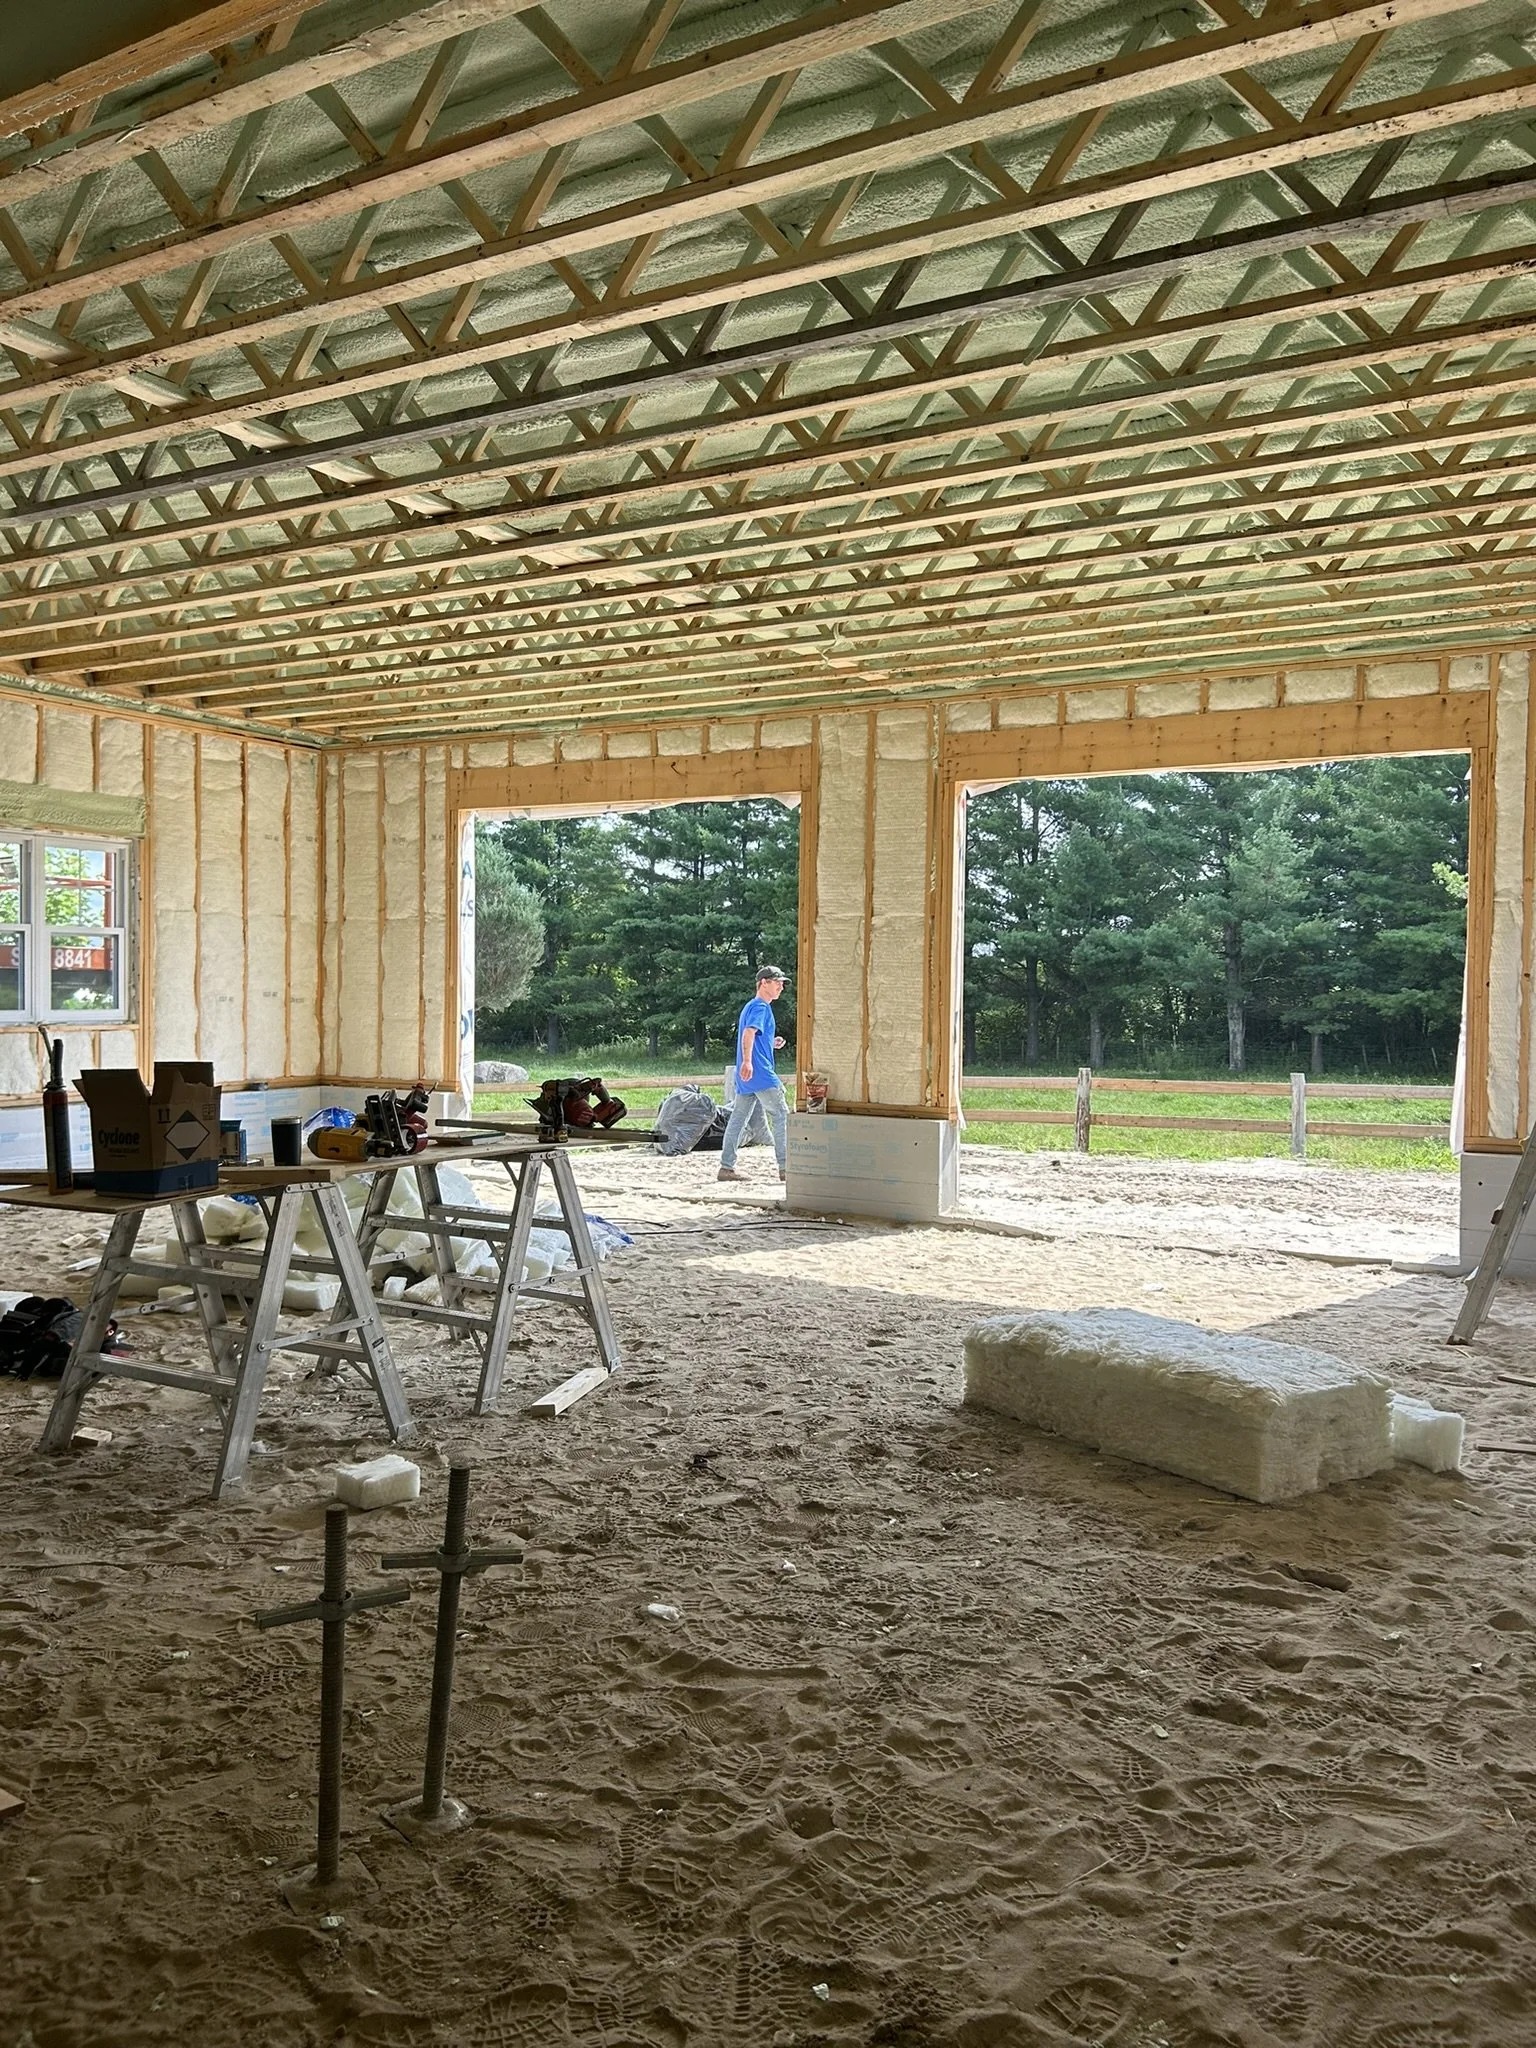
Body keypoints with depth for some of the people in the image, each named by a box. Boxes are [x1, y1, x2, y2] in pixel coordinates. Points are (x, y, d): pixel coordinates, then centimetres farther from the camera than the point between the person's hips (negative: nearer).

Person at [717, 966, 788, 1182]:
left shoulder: (750, 1006, 22)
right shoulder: (761, 1007, -8)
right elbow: (749, 1032, -24)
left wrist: (771, 1044, 19)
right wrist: (747, 1061, -36)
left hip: (746, 1076, 10)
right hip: (760, 1074, -10)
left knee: (738, 1120, 7)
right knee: (781, 1115, -5)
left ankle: (726, 1167, 6)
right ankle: (785, 1167, -6)